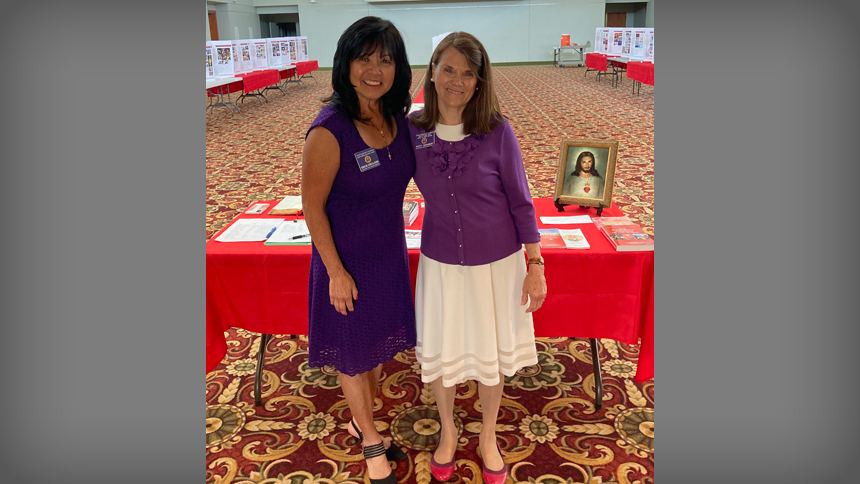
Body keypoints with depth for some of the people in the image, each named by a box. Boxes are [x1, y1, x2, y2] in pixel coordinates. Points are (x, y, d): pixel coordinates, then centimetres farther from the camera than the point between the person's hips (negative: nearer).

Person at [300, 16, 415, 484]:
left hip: (390, 254, 7)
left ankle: (361, 422, 49)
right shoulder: (329, 131, -24)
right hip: (348, 261, -6)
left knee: (381, 347, 22)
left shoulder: (399, 119, -5)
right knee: (354, 355, 14)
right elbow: (312, 207, -18)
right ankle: (371, 443, 39)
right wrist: (336, 272, -15)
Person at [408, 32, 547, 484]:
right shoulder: (412, 130, -9)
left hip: (496, 263, -1)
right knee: (439, 353, 15)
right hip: (440, 263, 2)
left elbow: (520, 202, -8)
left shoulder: (497, 132, -15)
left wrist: (535, 265, -7)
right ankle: (447, 430, 45)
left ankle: (488, 437, 42)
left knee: (490, 354, 16)